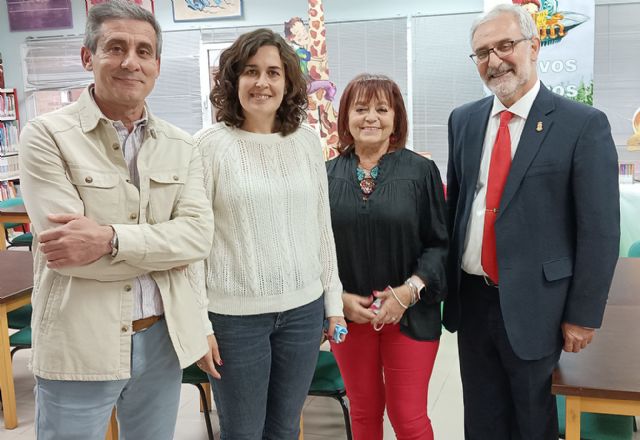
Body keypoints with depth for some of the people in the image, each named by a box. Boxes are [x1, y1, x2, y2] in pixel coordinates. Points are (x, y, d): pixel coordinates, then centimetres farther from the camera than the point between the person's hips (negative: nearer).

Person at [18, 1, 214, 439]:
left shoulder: (180, 146, 4)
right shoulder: (47, 135, -8)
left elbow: (199, 234, -9)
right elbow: (67, 250, -17)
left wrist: (111, 239, -22)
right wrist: (163, 245, -10)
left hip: (163, 338, 4)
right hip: (78, 347, -4)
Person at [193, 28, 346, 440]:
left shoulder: (307, 140, 4)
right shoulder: (211, 144, -7)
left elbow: (322, 226, 9)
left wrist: (333, 299, 10)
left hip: (304, 309, 4)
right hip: (234, 314, -3)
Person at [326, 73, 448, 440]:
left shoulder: (421, 170, -3)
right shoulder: (327, 175, 1)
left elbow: (440, 242, -4)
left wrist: (410, 291, -15)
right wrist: (338, 297, -8)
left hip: (410, 314, -2)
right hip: (348, 314, 2)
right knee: (364, 410, 17)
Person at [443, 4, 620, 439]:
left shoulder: (584, 124, -11)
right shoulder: (464, 120, 4)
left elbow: (600, 231, -10)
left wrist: (583, 315, -9)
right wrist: (447, 281, 9)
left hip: (532, 305, -4)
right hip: (471, 299, 4)